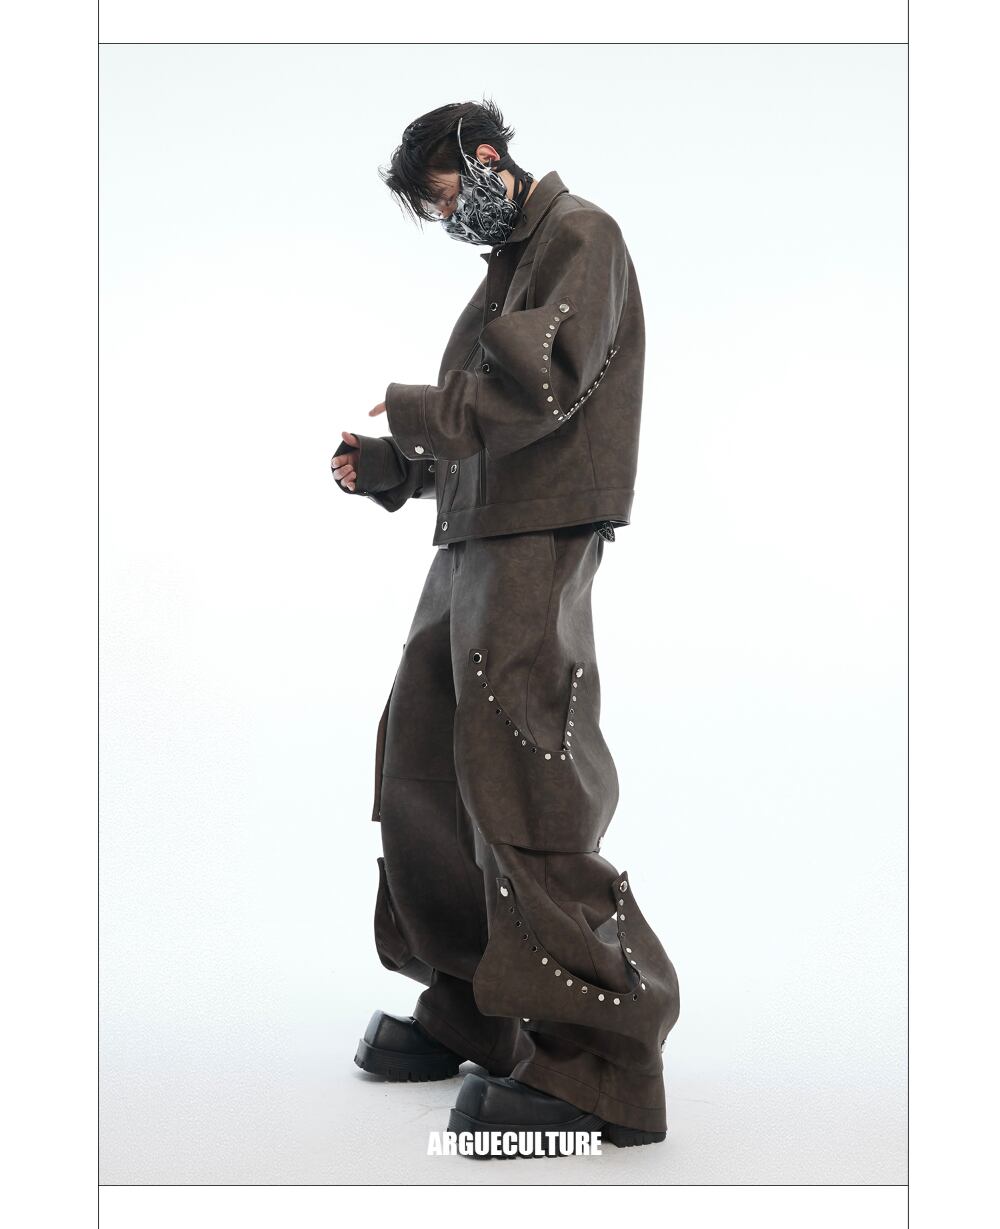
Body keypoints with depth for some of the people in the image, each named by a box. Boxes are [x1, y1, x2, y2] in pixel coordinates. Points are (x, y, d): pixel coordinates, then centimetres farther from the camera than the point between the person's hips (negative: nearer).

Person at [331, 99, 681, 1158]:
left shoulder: (580, 235, -2)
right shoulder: (506, 262, 24)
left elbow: (540, 383, -17)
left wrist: (412, 409, -6)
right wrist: (386, 465, 10)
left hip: (538, 541, -9)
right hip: (470, 544, 10)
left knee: (518, 778, -14)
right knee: (421, 765, 9)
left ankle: (598, 1067, -9)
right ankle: (471, 1012, 20)